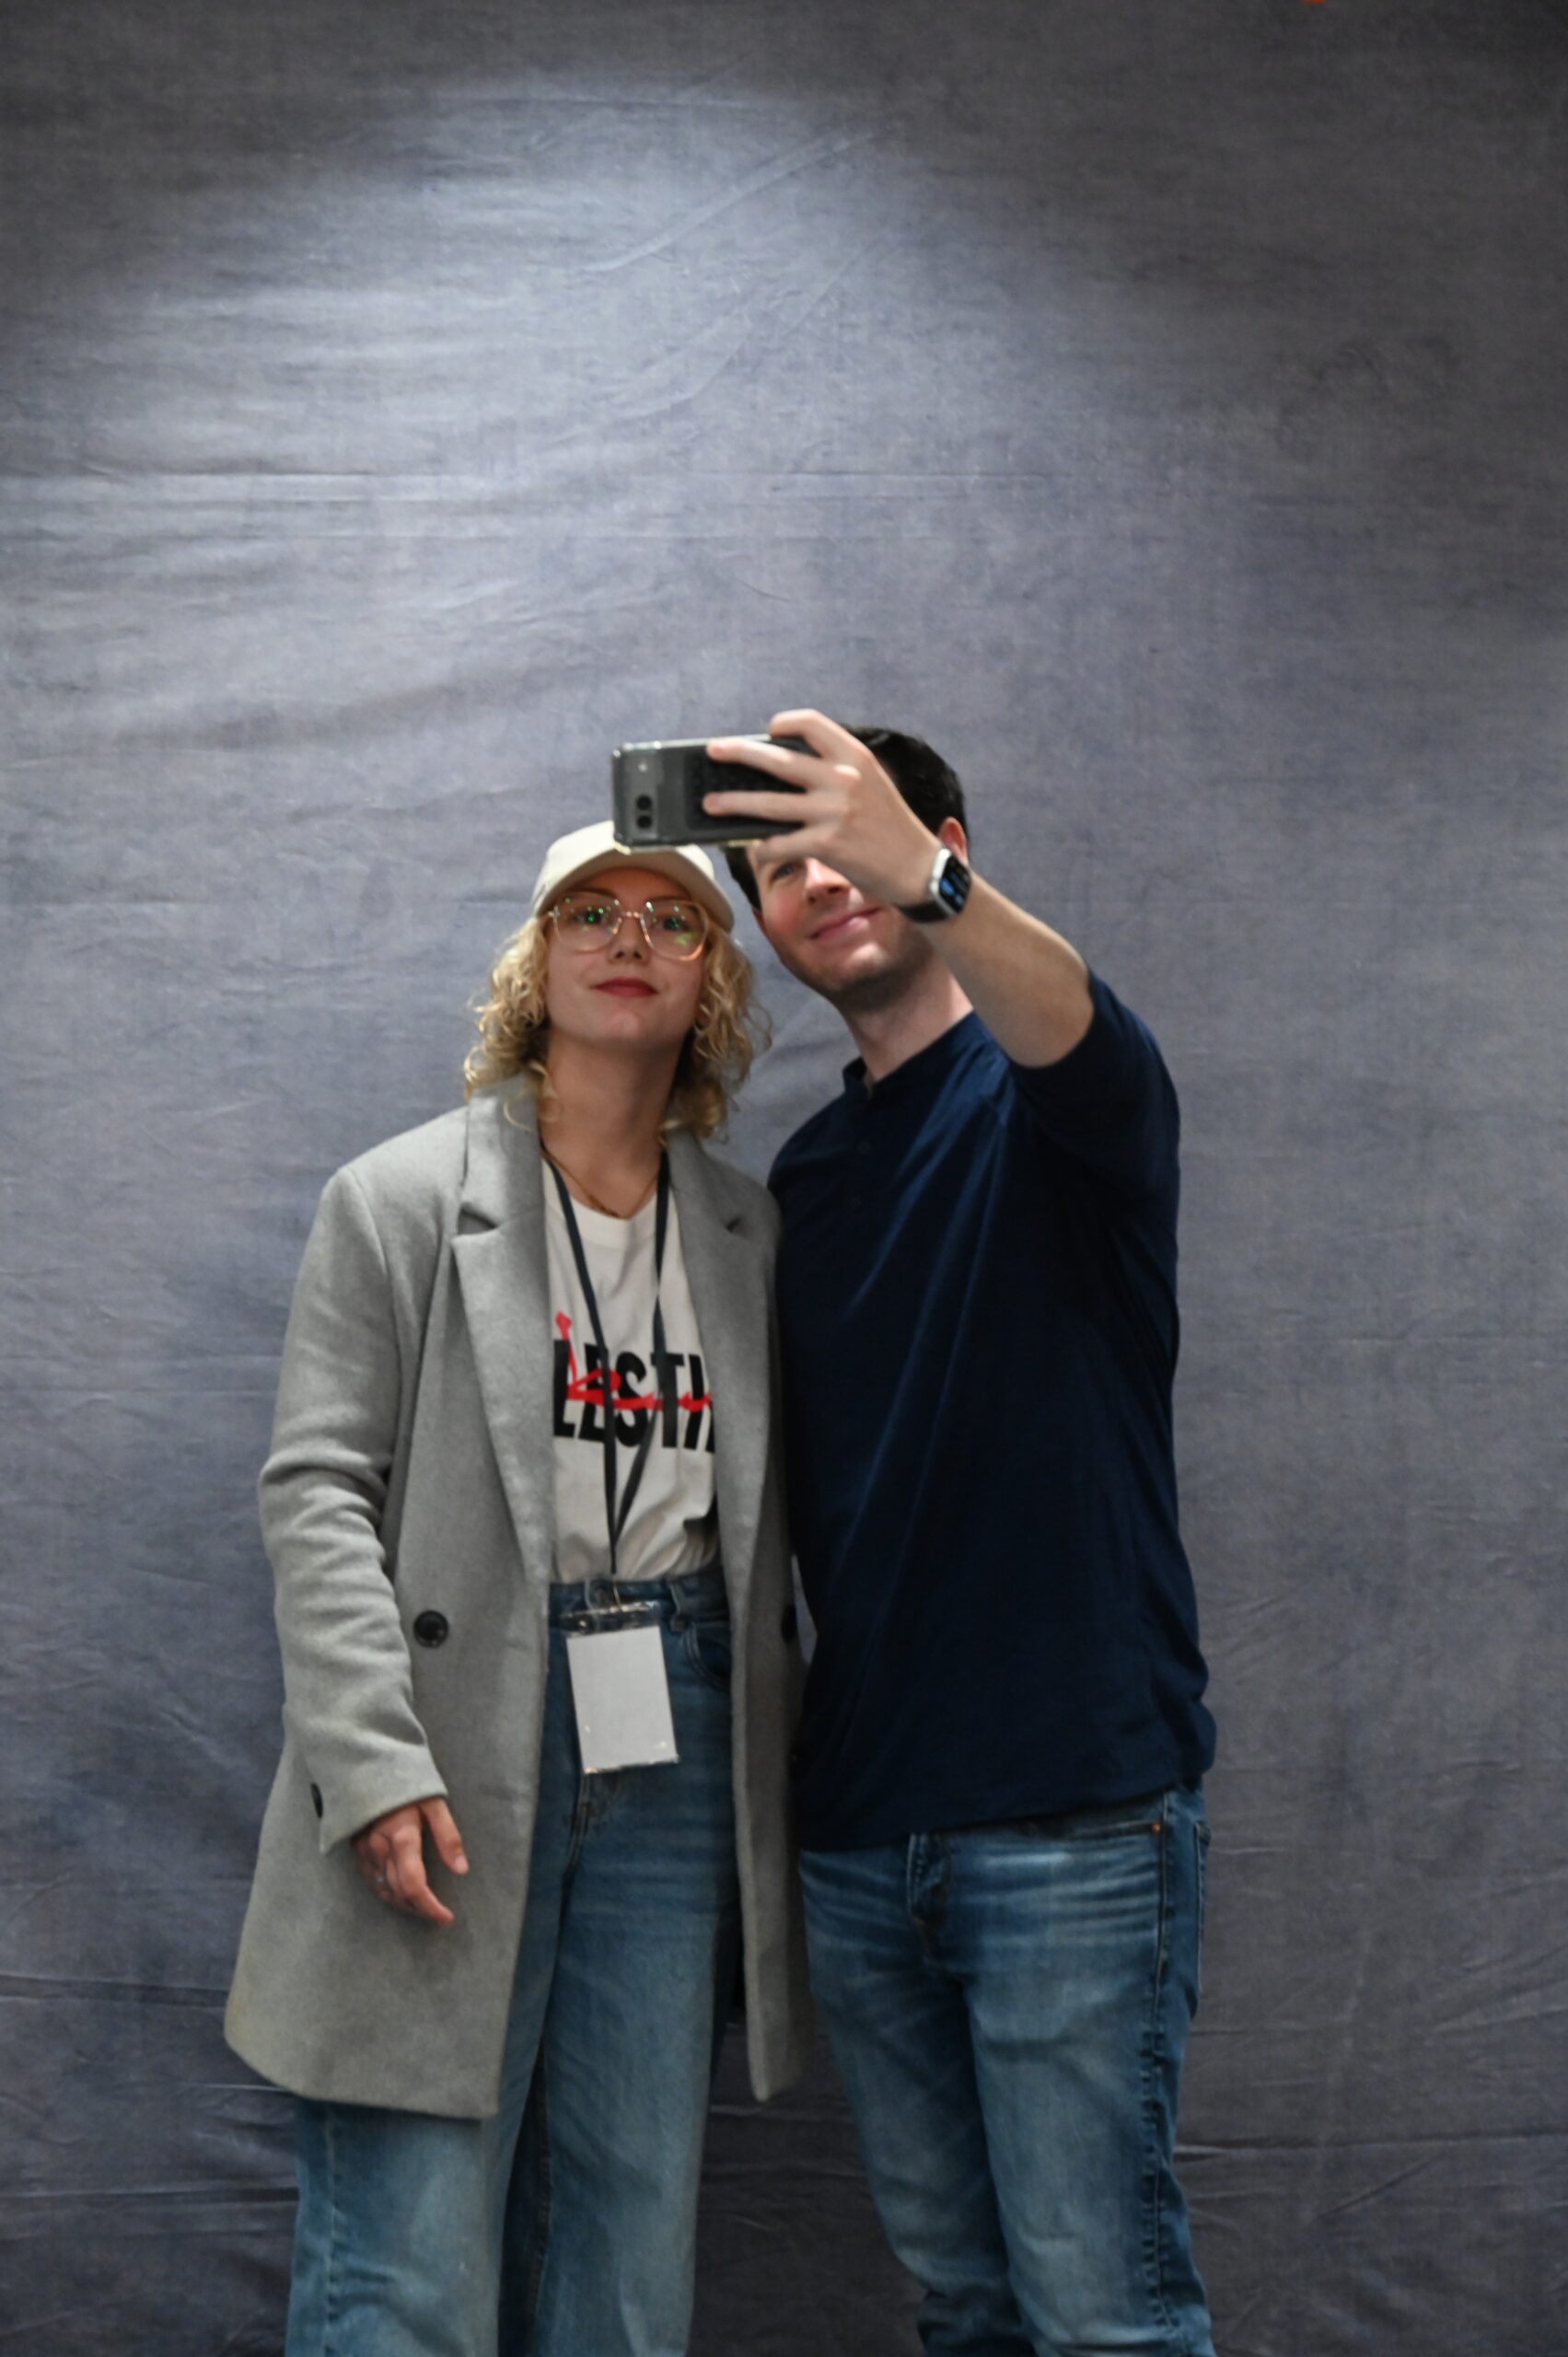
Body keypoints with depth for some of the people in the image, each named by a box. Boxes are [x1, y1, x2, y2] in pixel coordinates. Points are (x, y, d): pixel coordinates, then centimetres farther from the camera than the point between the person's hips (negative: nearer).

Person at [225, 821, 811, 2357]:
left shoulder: (752, 1236, 13)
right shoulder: (398, 1203, 1)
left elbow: (767, 1533, 14)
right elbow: (315, 1493, -5)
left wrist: (779, 1787, 9)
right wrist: (375, 1760, -16)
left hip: (671, 1757, 4)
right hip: (456, 1749, -4)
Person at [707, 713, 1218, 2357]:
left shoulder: (1047, 1097, -2)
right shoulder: (803, 1181, 16)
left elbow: (1074, 1034, -29)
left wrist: (925, 876, -48)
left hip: (1070, 1810, -6)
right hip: (858, 1825, 6)